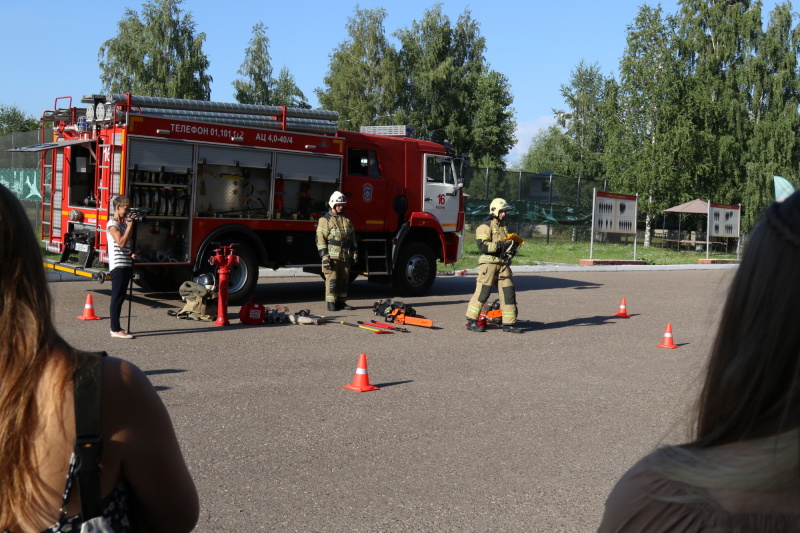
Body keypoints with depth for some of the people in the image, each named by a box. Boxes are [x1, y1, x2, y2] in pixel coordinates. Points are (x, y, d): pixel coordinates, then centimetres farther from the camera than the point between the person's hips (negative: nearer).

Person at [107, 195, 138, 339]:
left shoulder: (123, 224, 19)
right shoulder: (112, 224, -9)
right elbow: (121, 243, -21)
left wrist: (131, 254, 4)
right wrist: (130, 226, -15)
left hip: (126, 265, 9)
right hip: (118, 266, -9)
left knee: (120, 297, 12)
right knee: (117, 298, -8)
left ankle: (117, 327, 19)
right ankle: (115, 330, -7)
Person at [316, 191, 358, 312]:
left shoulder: (346, 219, 16)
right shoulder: (325, 219, -2)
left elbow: (352, 237, 21)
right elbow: (320, 238, -8)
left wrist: (354, 253, 14)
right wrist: (324, 256, -15)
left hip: (345, 256, 6)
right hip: (332, 255, -6)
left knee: (344, 280, 7)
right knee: (332, 280, -6)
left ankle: (341, 302, 15)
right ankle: (331, 303, -1)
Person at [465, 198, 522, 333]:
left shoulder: (503, 225, 22)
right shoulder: (485, 226, -5)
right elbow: (482, 246, -17)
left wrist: (512, 244, 14)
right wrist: (500, 245, -21)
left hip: (503, 263, 8)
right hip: (489, 263, -8)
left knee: (508, 292, 3)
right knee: (482, 292, -8)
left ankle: (509, 323, 8)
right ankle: (471, 321, 0)